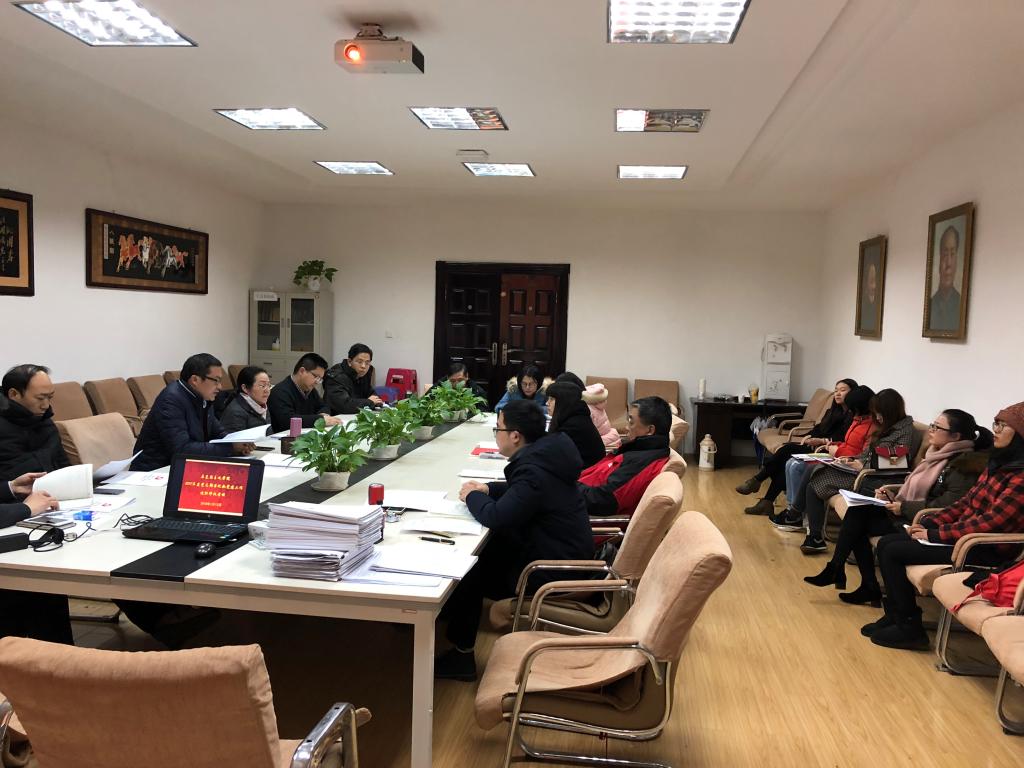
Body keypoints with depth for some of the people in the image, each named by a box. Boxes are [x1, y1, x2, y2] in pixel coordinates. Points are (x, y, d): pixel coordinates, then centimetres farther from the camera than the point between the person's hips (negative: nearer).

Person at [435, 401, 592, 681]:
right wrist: (488, 490, 7)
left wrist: (473, 496, -7)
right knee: (482, 551, 13)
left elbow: (496, 517, -27)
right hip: (564, 554, 9)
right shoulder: (543, 455, 3)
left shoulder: (534, 471, -27)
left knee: (469, 572, 1)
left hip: (554, 573, -9)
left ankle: (461, 655, 16)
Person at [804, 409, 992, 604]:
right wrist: (893, 497, 1)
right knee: (857, 511, -8)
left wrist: (904, 507, -19)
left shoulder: (962, 465, -15)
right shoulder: (937, 455, 13)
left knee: (859, 522, -14)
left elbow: (946, 507, -24)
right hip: (906, 512, 8)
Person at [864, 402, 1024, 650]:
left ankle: (909, 627, -2)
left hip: (986, 550, -9)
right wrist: (927, 523, 2)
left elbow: (991, 522, -24)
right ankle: (894, 615, 10)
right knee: (886, 543, 1)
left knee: (893, 552, -15)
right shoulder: (1000, 462, 10)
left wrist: (934, 535, -18)